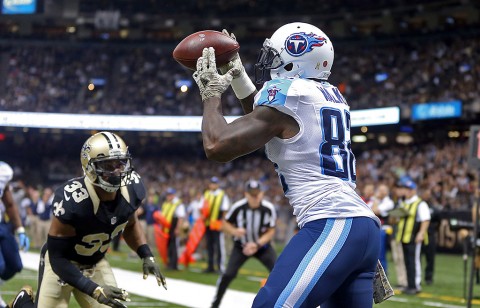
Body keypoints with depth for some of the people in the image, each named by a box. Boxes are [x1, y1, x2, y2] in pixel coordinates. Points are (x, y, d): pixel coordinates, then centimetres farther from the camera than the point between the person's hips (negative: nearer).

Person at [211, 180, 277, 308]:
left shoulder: (269, 208, -21)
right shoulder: (238, 207, -22)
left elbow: (271, 231, -11)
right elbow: (225, 224, -9)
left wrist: (257, 245, -25)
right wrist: (234, 231, -31)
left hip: (262, 245, 1)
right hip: (241, 246, -1)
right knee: (228, 274, -12)